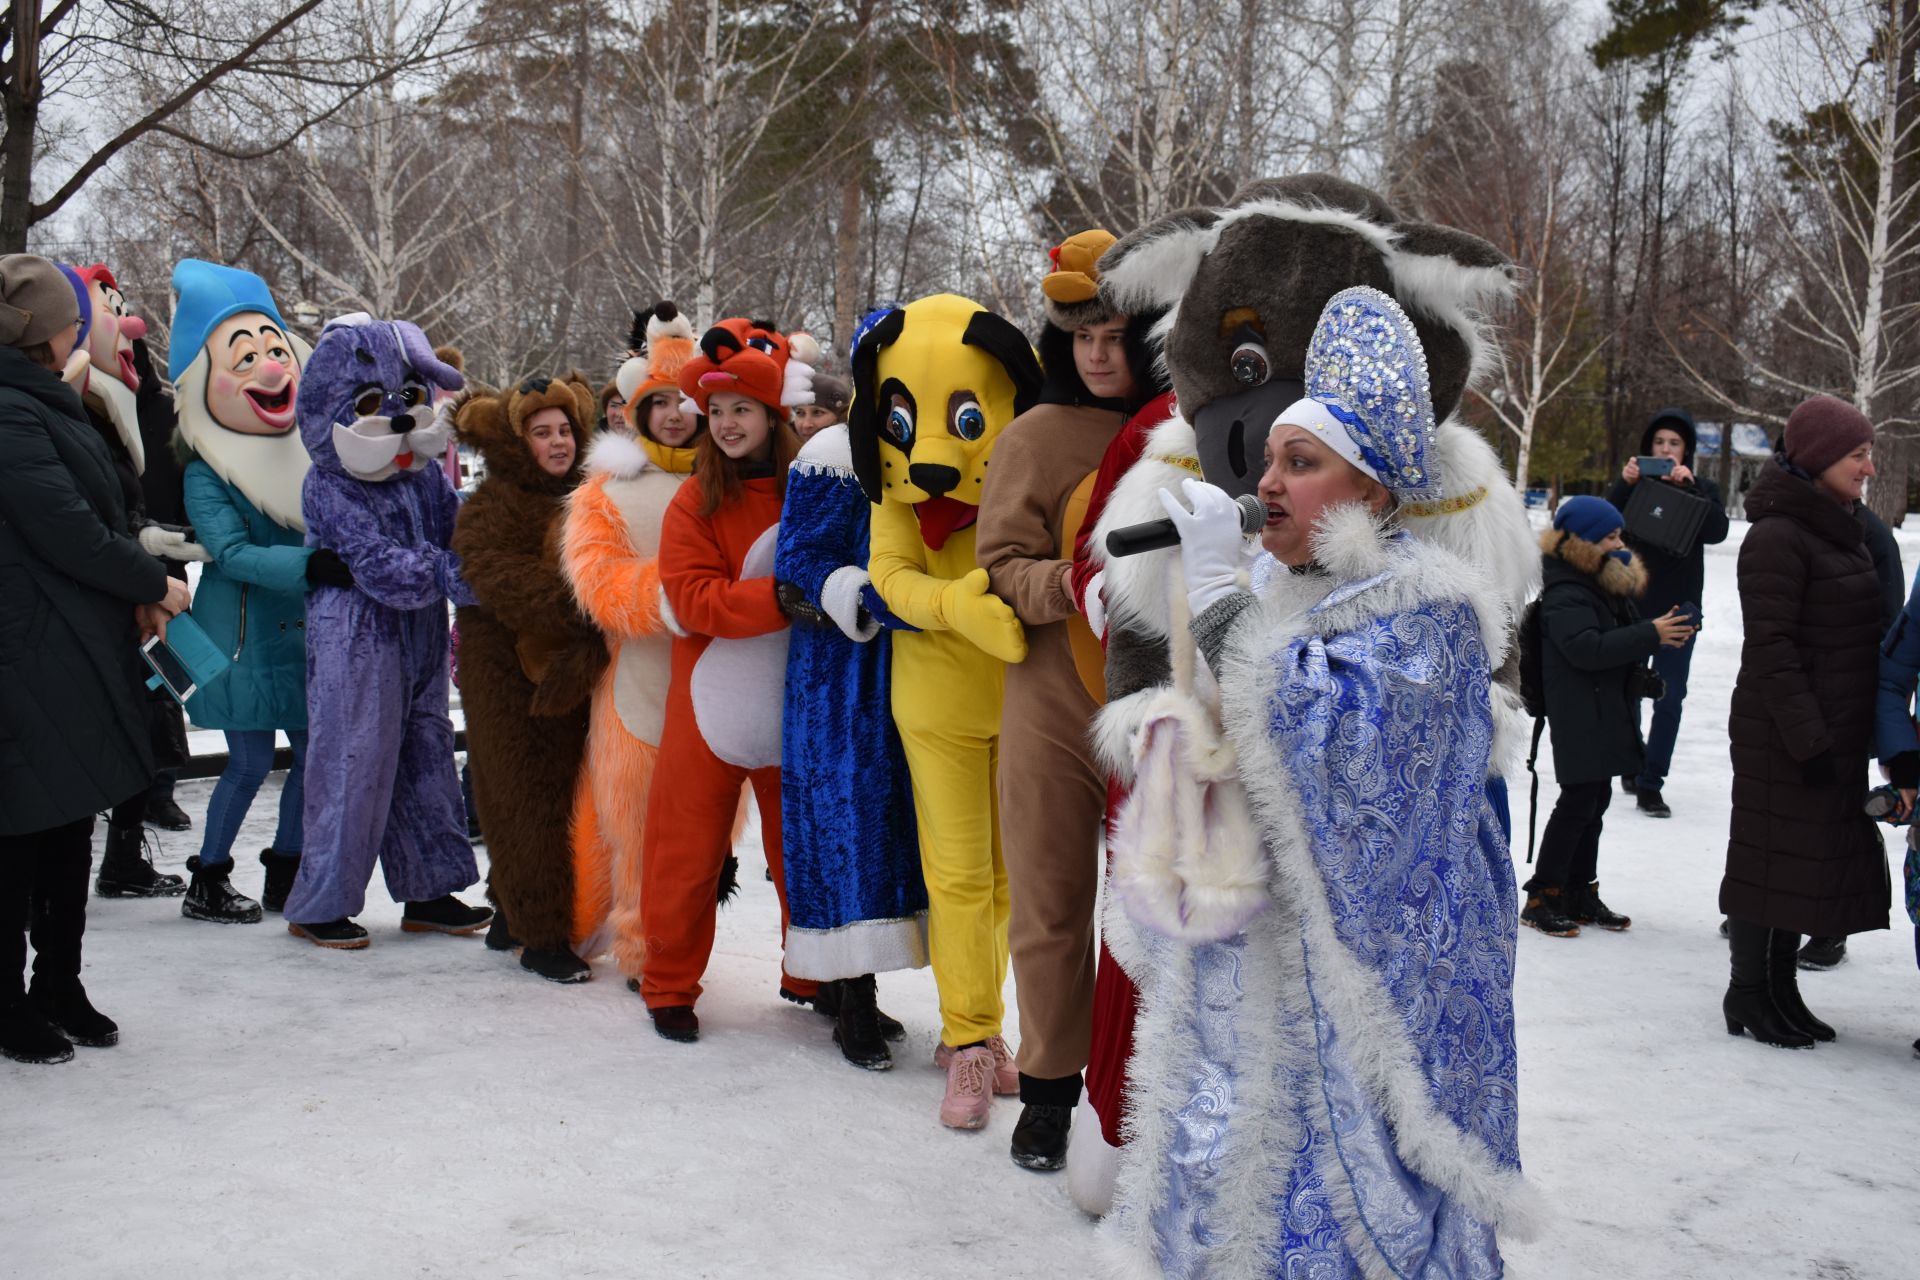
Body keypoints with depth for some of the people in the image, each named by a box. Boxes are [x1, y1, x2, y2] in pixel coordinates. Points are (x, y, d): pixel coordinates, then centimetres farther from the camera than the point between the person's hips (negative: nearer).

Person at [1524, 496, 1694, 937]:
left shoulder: (1607, 585, 16)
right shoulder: (1565, 594, -15)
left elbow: (1620, 639, 26)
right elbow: (1587, 648, -28)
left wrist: (1665, 630, 7)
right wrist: (1651, 635, -26)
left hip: (1609, 714, 10)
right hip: (1580, 716, -10)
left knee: (1595, 801, 12)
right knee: (1578, 801, -9)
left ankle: (1581, 895, 21)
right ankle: (1541, 898, -3)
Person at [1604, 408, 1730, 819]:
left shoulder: (1703, 488, 6)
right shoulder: (1635, 483, 5)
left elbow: (1717, 531, -13)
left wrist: (1689, 488, -23)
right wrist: (1623, 485, -25)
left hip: (1678, 608, -1)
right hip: (1631, 604, 1)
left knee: (1670, 697, -7)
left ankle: (1650, 782, -4)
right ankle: (1630, 765, 28)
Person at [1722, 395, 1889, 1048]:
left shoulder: (1839, 530, 14)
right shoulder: (1778, 537, -16)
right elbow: (1770, 649, -19)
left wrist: (1845, 733, 17)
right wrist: (1808, 737, -21)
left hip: (1834, 733, 9)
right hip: (1781, 737, -9)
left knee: (1813, 860, 13)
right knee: (1773, 859, 0)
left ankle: (1780, 988, 24)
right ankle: (1748, 994, 13)